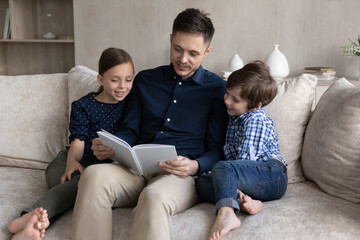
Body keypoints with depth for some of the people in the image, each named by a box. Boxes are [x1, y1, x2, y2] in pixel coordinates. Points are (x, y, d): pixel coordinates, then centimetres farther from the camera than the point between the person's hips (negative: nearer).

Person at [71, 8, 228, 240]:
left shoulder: (217, 88, 9)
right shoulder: (145, 79, 19)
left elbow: (216, 150, 6)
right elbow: (130, 131, 18)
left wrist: (194, 166, -17)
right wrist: (108, 146, -5)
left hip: (182, 176, -3)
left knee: (154, 196, -40)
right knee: (94, 175, -31)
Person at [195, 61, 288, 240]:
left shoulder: (255, 119, -8)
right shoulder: (234, 117, 17)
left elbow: (246, 157, -13)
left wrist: (221, 174, -8)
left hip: (272, 175, -8)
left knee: (223, 168, -30)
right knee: (202, 182, -10)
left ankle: (226, 215, -49)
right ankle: (244, 202, -29)